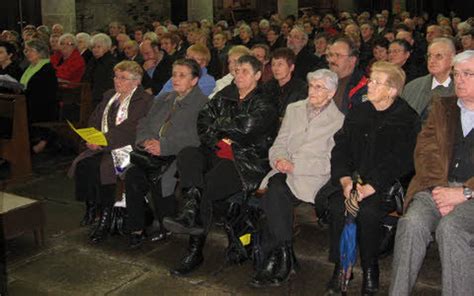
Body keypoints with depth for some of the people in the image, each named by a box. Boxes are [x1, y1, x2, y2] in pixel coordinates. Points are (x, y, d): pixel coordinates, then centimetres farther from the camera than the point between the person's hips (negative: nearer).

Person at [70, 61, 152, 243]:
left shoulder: (144, 100, -5)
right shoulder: (109, 95, 21)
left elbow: (128, 130, -16)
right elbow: (94, 120, 17)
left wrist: (103, 140, -22)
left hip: (125, 148, -7)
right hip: (101, 146, 7)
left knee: (103, 167, -31)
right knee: (82, 164, -20)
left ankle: (105, 219, -21)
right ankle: (91, 207, -3)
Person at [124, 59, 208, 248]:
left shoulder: (203, 104, -1)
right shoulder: (163, 99, 23)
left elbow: (196, 138, -14)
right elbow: (144, 125, 20)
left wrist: (164, 146, -19)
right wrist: (146, 141, -4)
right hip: (154, 154, 6)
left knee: (159, 177, -31)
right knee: (132, 175, -22)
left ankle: (164, 227, -7)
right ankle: (136, 229, -10)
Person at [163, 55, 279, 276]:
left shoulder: (264, 104, 2)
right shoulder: (225, 96, 20)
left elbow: (246, 127, -15)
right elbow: (203, 119, 13)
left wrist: (219, 123, 0)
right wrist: (216, 139, -5)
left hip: (246, 162, -5)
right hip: (217, 153, 6)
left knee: (207, 185, -29)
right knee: (187, 154, -26)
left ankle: (195, 251, -27)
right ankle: (191, 211, -45)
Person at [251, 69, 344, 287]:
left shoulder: (339, 120, 2)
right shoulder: (294, 109, 19)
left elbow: (329, 163, -6)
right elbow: (279, 144, 17)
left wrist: (295, 166, -14)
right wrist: (279, 160, -6)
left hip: (313, 177, -4)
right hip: (286, 172, 5)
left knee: (275, 194, -29)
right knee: (274, 188, -29)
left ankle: (277, 256, -18)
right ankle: (285, 257, -19)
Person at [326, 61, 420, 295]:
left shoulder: (407, 119, -3)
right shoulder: (357, 113, 13)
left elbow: (400, 162, -11)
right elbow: (340, 148, 7)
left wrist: (370, 188, -21)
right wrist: (345, 179, -11)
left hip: (389, 186, -4)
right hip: (354, 180, 4)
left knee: (367, 210, -32)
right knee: (337, 205, -26)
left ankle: (370, 271, -11)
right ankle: (340, 266, -11)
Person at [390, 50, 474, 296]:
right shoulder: (442, 106, 21)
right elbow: (425, 151, 9)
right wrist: (438, 188, -7)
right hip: (438, 186, 3)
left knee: (450, 227, -32)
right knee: (412, 223, -26)